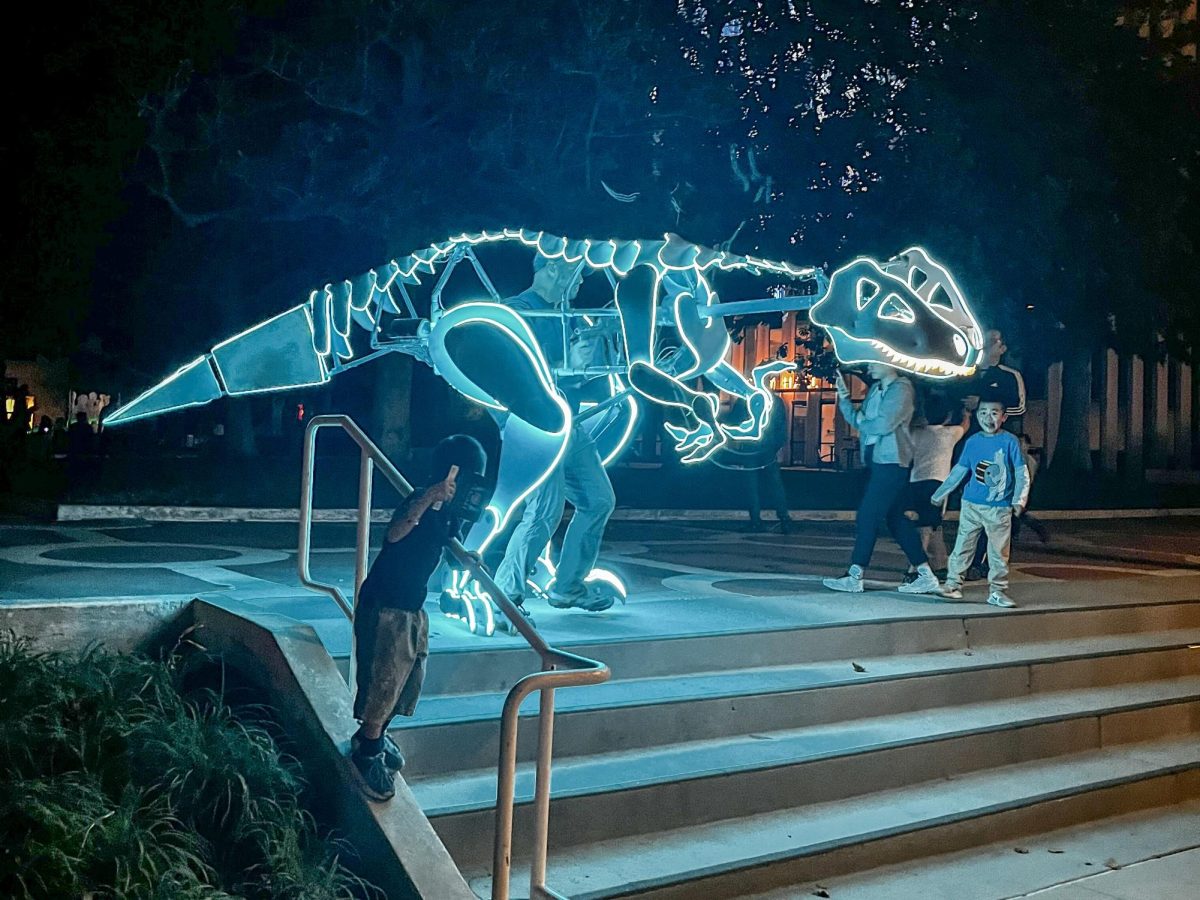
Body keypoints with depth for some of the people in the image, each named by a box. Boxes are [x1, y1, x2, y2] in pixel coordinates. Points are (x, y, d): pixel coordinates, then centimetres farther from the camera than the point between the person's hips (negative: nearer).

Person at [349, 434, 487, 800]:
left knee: (409, 681, 18)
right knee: (383, 682, -1)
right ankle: (366, 753, 18)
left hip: (413, 608, 9)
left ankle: (374, 736, 39)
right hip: (384, 606, -9)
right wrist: (428, 498, -54)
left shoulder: (451, 510, 3)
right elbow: (394, 534, -43)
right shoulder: (421, 500, -22)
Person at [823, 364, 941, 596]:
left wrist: (862, 422, -4)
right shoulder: (875, 389, 16)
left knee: (867, 516, -7)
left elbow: (884, 425, -21)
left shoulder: (900, 389, -11)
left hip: (891, 461, -9)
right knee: (896, 518, 11)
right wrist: (844, 397, 3)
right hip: (877, 460, 9)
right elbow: (858, 420, 13)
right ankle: (926, 576, 17)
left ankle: (854, 577, -1)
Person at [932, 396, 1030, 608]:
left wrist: (1019, 500, -15)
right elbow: (959, 471, 12)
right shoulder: (973, 442, 4)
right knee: (962, 546, 7)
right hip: (971, 504, 3)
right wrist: (940, 494, 13)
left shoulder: (1010, 441, -5)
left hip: (999, 507, -2)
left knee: (998, 552, 3)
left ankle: (997, 591, 11)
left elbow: (1022, 473, -4)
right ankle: (953, 584, 16)